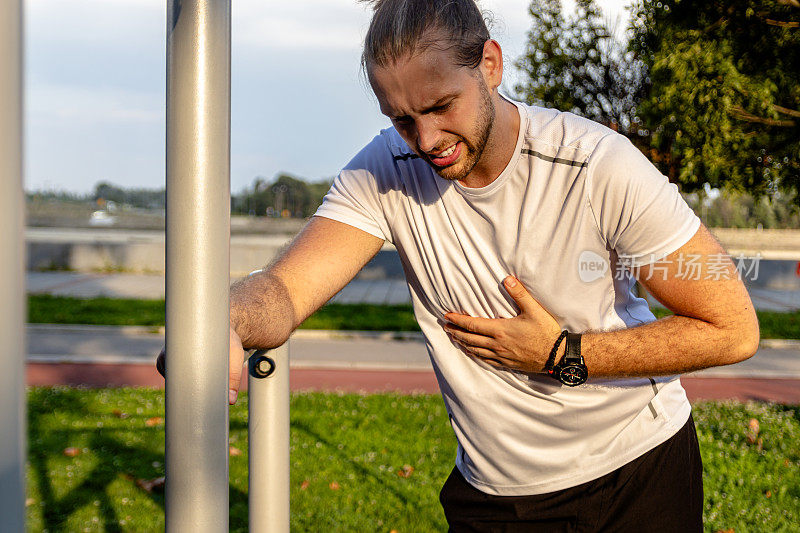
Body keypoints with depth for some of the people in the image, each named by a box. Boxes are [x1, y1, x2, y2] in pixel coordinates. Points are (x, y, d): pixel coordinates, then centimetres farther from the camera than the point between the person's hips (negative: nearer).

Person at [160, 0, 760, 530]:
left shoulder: (599, 167, -22)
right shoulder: (384, 173, -14)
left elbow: (733, 329, -18)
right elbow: (287, 287, -26)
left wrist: (564, 356, -22)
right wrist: (226, 321, -50)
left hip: (639, 470, -2)